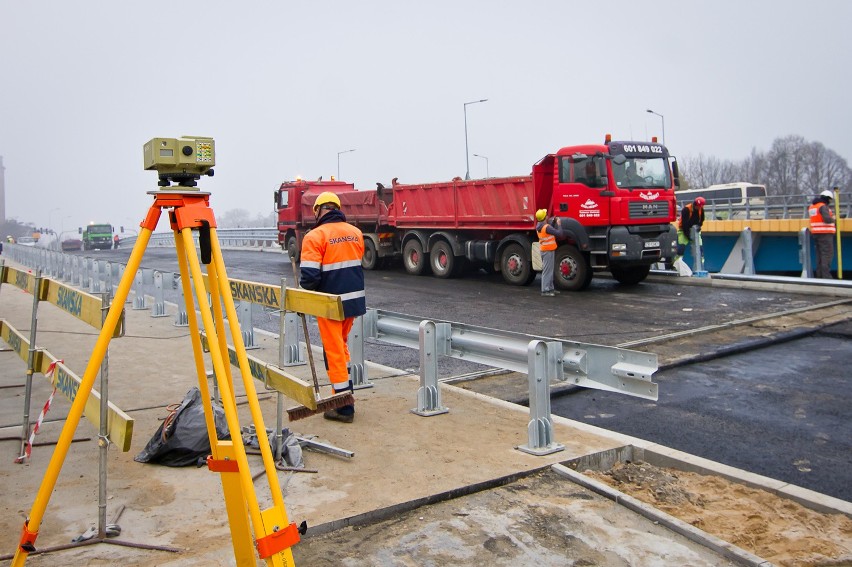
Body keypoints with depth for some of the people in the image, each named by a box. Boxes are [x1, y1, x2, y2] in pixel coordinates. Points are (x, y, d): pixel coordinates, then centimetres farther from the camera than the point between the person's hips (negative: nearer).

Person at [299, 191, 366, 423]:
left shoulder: (315, 236, -14)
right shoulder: (355, 232, 3)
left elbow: (310, 276, -18)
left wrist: (305, 289, 3)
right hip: (355, 299, 6)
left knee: (334, 352, 4)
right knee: (341, 345, 24)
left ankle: (344, 409, 11)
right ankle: (345, 395, 31)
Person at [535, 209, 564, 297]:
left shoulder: (539, 226, 6)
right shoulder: (546, 227, -22)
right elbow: (559, 233, -21)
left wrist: (554, 222, 10)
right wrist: (559, 224, -7)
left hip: (544, 250, 10)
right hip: (548, 251, -10)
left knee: (550, 270, 17)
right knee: (547, 271, -7)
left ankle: (550, 288, 24)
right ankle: (545, 291, -6)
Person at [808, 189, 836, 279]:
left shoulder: (811, 206, 14)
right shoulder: (823, 206, -13)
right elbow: (827, 219, -25)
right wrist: (834, 219, -4)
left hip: (815, 233, 9)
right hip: (825, 233, -9)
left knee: (820, 255, 11)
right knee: (827, 254, -8)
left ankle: (819, 275, 10)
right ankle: (826, 276, -13)